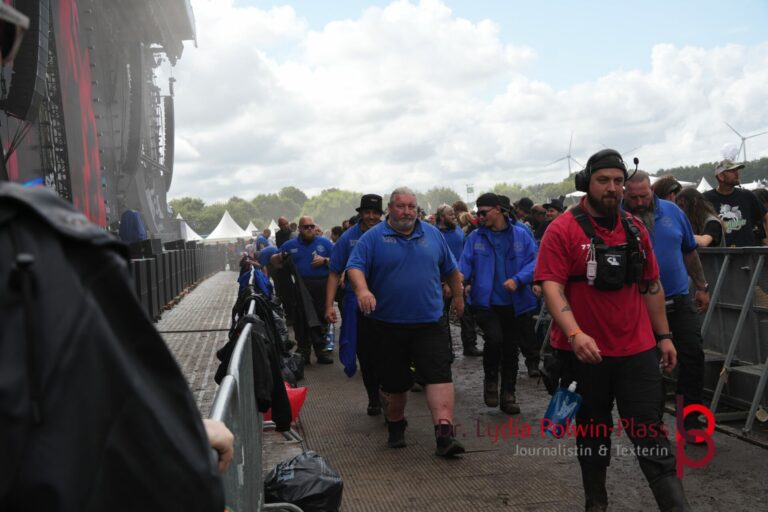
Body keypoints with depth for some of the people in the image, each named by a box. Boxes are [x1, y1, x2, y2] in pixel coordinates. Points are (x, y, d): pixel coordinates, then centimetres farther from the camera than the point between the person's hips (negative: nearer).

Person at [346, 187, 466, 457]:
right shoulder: (373, 237, -1)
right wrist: (362, 290, -31)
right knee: (395, 381, 11)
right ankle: (395, 425, 34)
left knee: (439, 375, -12)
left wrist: (458, 296, 25)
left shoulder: (432, 234, 8)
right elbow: (355, 266, -13)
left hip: (429, 323, 1)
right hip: (389, 325, -1)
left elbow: (450, 269, 20)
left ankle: (444, 435, -15)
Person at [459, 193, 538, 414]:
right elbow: (465, 264, -5)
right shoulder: (475, 237, 1)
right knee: (494, 339, -21)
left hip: (514, 303, 1)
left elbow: (533, 261, -5)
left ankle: (508, 396, 27)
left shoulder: (521, 234, -1)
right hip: (486, 302, -1)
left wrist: (518, 280, -20)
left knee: (511, 350, 10)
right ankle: (490, 380, 8)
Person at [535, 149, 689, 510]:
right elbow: (551, 286, -16)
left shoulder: (635, 229, 7)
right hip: (584, 352, -3)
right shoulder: (562, 230, -8)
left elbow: (652, 286, 14)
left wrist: (664, 335, 13)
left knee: (650, 434, 3)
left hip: (637, 349, 3)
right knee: (592, 433, 13)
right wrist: (575, 334, -29)